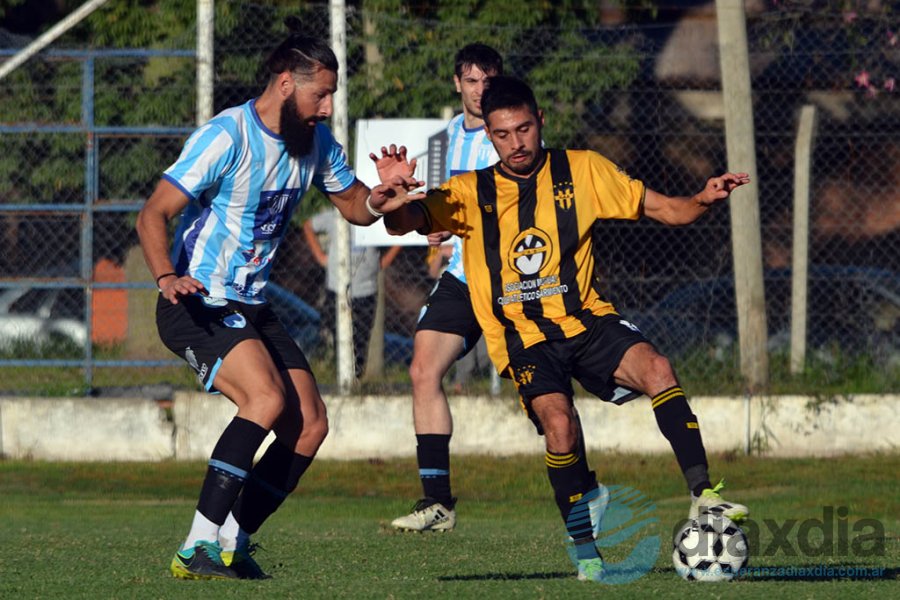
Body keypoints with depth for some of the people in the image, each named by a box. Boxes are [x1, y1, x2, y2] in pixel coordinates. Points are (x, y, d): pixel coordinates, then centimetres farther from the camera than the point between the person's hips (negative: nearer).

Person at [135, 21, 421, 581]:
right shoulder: (226, 136, -17)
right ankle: (197, 548, -27)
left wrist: (378, 197, -7)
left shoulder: (317, 142, 5)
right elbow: (154, 214, -18)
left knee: (310, 425, -1)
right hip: (198, 303, -8)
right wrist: (167, 278, -35)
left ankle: (232, 543, 8)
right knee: (267, 397, -28)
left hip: (254, 308, 8)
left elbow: (353, 206, 17)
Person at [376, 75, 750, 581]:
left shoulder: (582, 171, 4)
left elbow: (665, 210, 7)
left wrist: (703, 200, -13)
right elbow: (403, 223, -12)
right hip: (522, 336, -1)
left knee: (657, 369, -28)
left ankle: (702, 495, -25)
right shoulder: (470, 194, 2)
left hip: (584, 318, 1)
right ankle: (585, 551, -11)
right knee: (559, 422, -27)